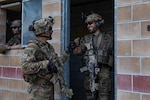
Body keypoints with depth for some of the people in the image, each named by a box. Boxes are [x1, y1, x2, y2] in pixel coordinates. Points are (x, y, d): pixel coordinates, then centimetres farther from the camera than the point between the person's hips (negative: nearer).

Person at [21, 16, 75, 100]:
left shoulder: (49, 47, 11)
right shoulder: (32, 47, -17)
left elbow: (57, 62, 21)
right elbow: (25, 67, -28)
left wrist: (68, 51, 17)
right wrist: (45, 64, -30)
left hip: (50, 88, 8)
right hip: (39, 91, -8)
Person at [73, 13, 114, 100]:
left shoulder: (108, 38, 4)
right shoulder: (86, 39, 11)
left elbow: (112, 54, 6)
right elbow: (78, 52, -1)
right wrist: (76, 46, -21)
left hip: (103, 71, -3)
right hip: (89, 72, 3)